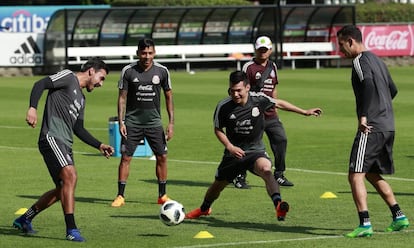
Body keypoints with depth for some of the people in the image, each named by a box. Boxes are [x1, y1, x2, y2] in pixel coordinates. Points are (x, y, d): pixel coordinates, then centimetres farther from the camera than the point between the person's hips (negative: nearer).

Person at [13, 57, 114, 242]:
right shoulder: (68, 77, 0)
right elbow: (40, 85, -12)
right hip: (51, 138, -10)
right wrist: (33, 108, -27)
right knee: (70, 176, -23)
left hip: (65, 144, 10)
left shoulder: (81, 97, 25)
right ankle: (71, 230, -24)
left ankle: (24, 220, 27)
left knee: (63, 189, 13)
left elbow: (78, 129, 27)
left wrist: (99, 146, 19)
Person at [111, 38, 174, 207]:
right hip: (132, 122, -2)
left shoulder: (162, 71, -1)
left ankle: (162, 195, 12)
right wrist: (121, 122, -7)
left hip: (154, 121, 2)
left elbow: (168, 96, 7)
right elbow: (122, 97, 0)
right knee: (125, 157, -6)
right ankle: (120, 196, 1)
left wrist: (171, 122, 3)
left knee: (162, 157, 0)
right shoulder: (128, 71, -5)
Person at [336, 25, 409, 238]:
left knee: (355, 175, -10)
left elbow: (368, 84, -28)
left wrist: (364, 116, -27)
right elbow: (392, 90, 29)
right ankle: (399, 217, 20)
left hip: (372, 127, -10)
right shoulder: (376, 59, 20)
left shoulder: (360, 61, -9)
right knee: (373, 174, 21)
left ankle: (365, 224, -19)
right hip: (388, 127, 10)